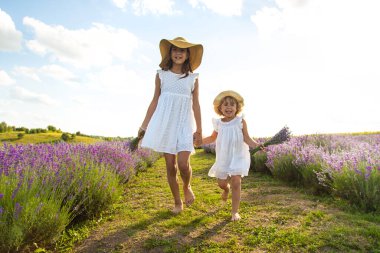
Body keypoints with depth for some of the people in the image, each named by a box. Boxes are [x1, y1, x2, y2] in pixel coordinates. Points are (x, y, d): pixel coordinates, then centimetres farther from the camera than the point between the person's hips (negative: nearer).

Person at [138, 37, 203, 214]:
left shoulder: (193, 78, 5)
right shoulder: (161, 74, 6)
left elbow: (196, 105, 5)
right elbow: (155, 101, 7)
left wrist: (199, 130, 0)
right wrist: (144, 125, 5)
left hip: (184, 124, -1)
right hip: (165, 123, 1)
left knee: (183, 163, -16)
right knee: (170, 165, 3)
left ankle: (187, 187, 19)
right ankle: (177, 202, 21)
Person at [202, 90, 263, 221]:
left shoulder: (240, 121, -9)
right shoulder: (218, 123, 0)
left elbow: (247, 139, -11)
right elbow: (212, 138, 15)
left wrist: (258, 145, -29)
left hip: (238, 157, -3)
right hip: (223, 158, 4)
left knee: (236, 182, -11)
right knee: (221, 183, 11)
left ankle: (235, 211, 4)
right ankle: (226, 189, 51)